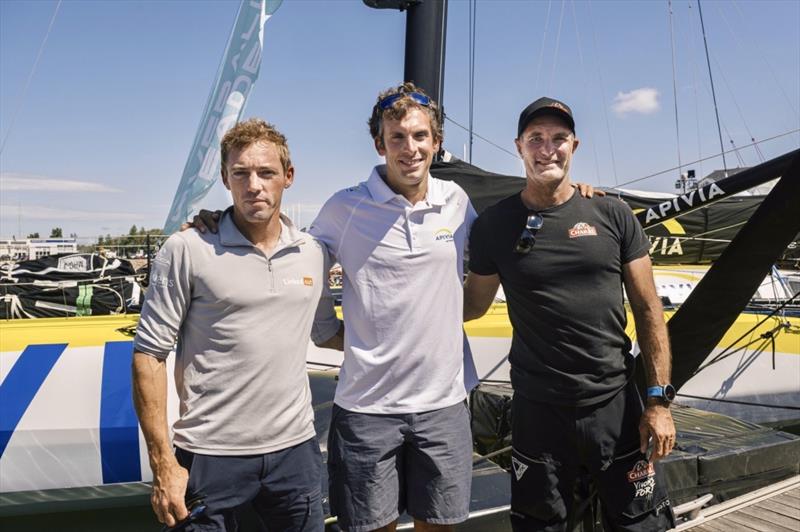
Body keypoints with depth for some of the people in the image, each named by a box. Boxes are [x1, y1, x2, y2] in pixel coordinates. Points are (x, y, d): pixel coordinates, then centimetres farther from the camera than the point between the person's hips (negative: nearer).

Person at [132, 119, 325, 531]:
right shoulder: (187, 251, -9)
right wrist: (163, 464, -9)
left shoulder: (313, 254, 4)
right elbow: (149, 355, -7)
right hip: (210, 454, -3)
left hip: (295, 449, 4)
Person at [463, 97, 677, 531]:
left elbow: (647, 309, 2)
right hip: (537, 410, 0)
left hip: (615, 404, 1)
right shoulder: (493, 225, 0)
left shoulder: (612, 215, 0)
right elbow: (473, 304, 9)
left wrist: (659, 400, -2)